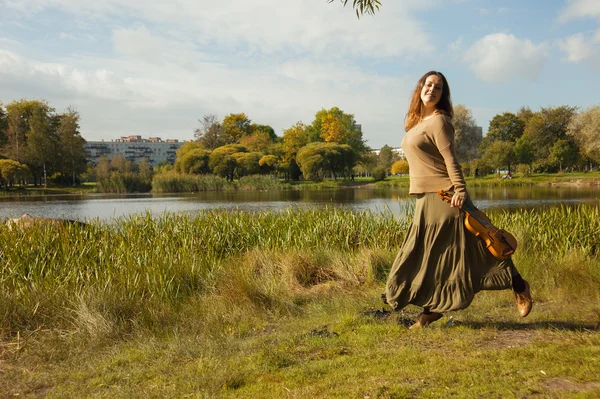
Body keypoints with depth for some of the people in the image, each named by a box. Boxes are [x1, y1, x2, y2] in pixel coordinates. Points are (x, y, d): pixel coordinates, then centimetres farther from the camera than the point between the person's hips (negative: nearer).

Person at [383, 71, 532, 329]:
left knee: (469, 247, -3)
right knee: (425, 254, 9)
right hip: (426, 199, 9)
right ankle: (432, 308, 18)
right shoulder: (417, 122, 16)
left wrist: (460, 189, -28)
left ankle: (518, 286, 15)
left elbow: (450, 158, -18)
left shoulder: (439, 120, -9)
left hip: (443, 196, -9)